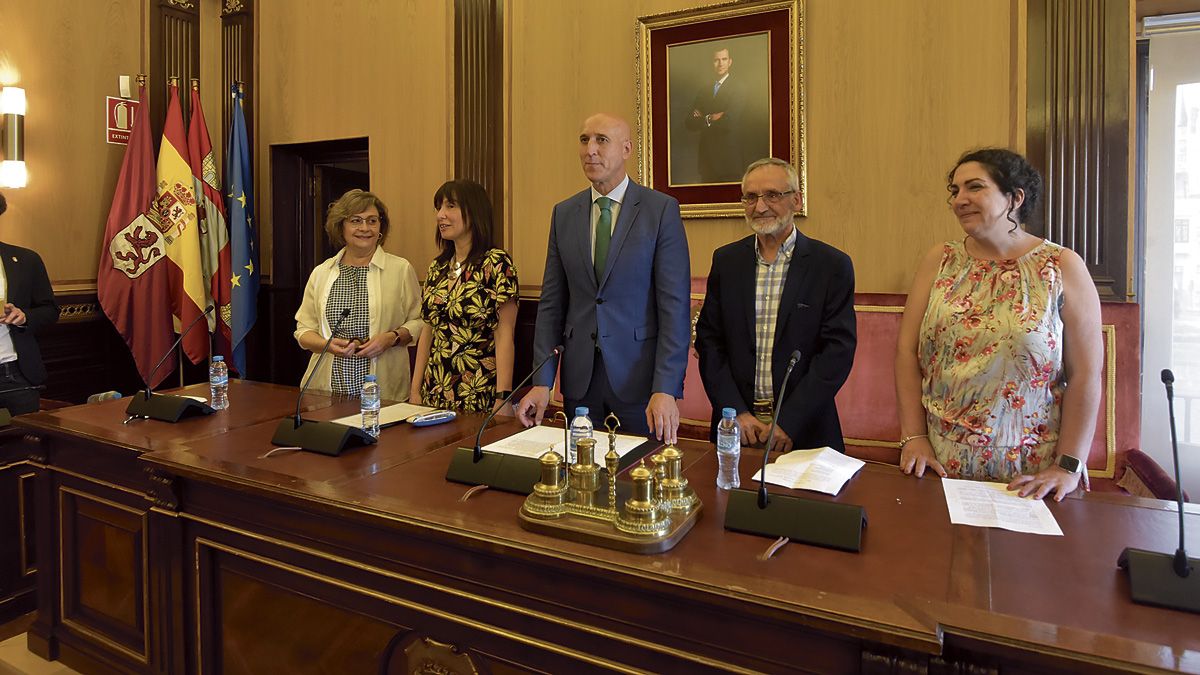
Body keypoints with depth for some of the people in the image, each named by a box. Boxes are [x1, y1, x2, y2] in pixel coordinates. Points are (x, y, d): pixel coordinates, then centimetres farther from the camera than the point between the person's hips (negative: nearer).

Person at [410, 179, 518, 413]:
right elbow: (428, 331, 13)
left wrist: (503, 398, -19)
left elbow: (504, 335, -13)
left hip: (480, 396, -6)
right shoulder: (437, 267, 10)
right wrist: (415, 390, 9)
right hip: (434, 392, 6)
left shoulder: (496, 263, -9)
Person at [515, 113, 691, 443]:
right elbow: (552, 303, 6)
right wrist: (542, 382, -1)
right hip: (579, 378, 4)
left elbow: (675, 305, -10)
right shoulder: (564, 214, 7)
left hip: (640, 375, -3)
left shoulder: (662, 210, -5)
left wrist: (666, 391, -18)